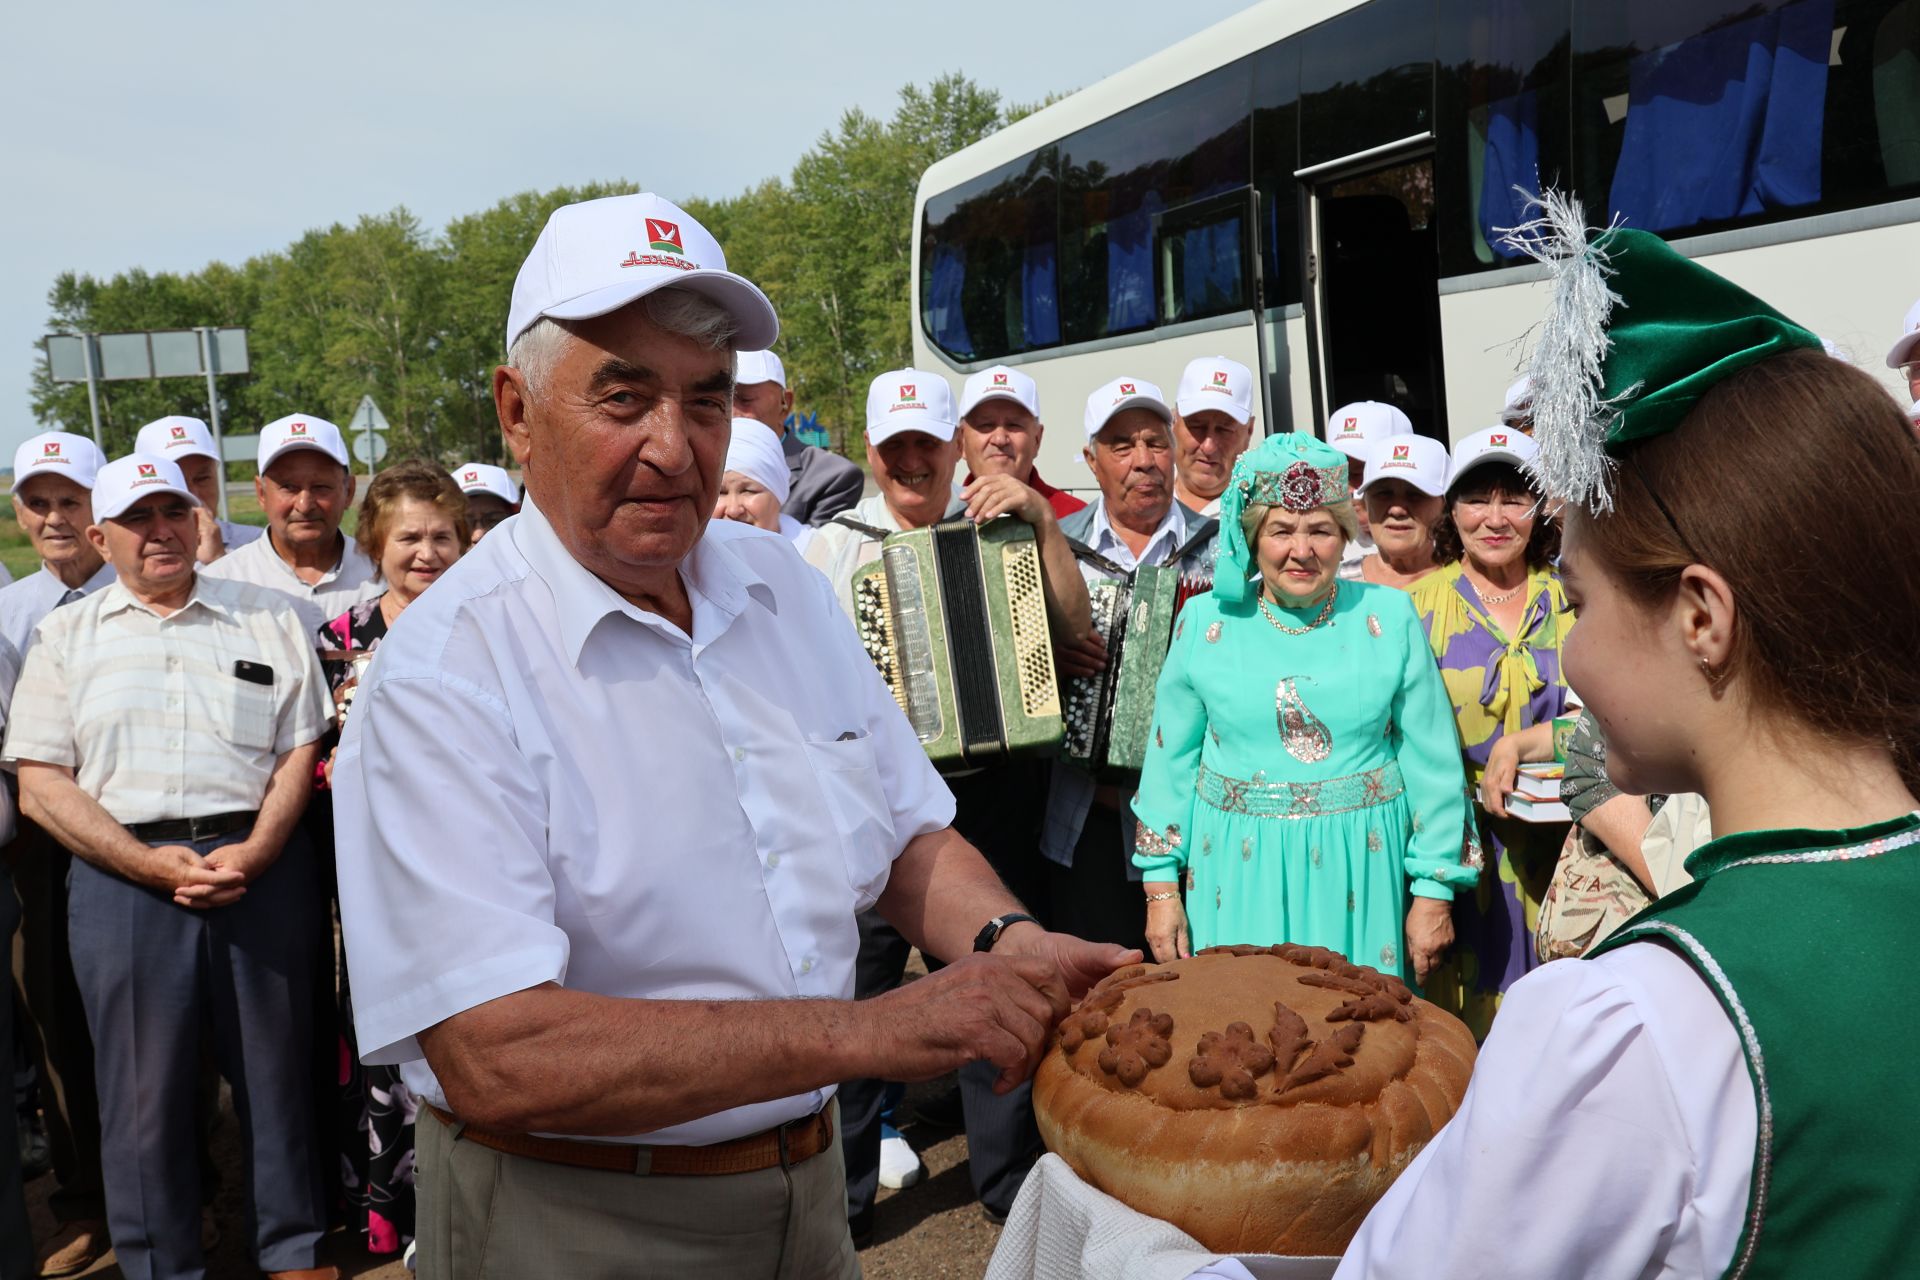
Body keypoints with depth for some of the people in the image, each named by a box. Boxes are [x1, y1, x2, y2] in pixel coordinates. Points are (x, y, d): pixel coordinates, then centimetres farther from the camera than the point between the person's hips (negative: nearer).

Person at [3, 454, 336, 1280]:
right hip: (124, 875, 0)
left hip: (259, 866, 0)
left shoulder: (267, 621, 11)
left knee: (275, 1067, 6)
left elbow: (300, 751, 6)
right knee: (144, 1083, 6)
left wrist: (255, 853, -10)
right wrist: (147, 863, -11)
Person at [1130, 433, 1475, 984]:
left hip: (1360, 871, 0)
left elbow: (1431, 763, 1)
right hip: (1238, 876, 0)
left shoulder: (1389, 617, 0)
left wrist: (1434, 890, 0)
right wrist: (1161, 886, 2)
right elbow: (1170, 760, 4)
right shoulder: (1205, 621, 0)